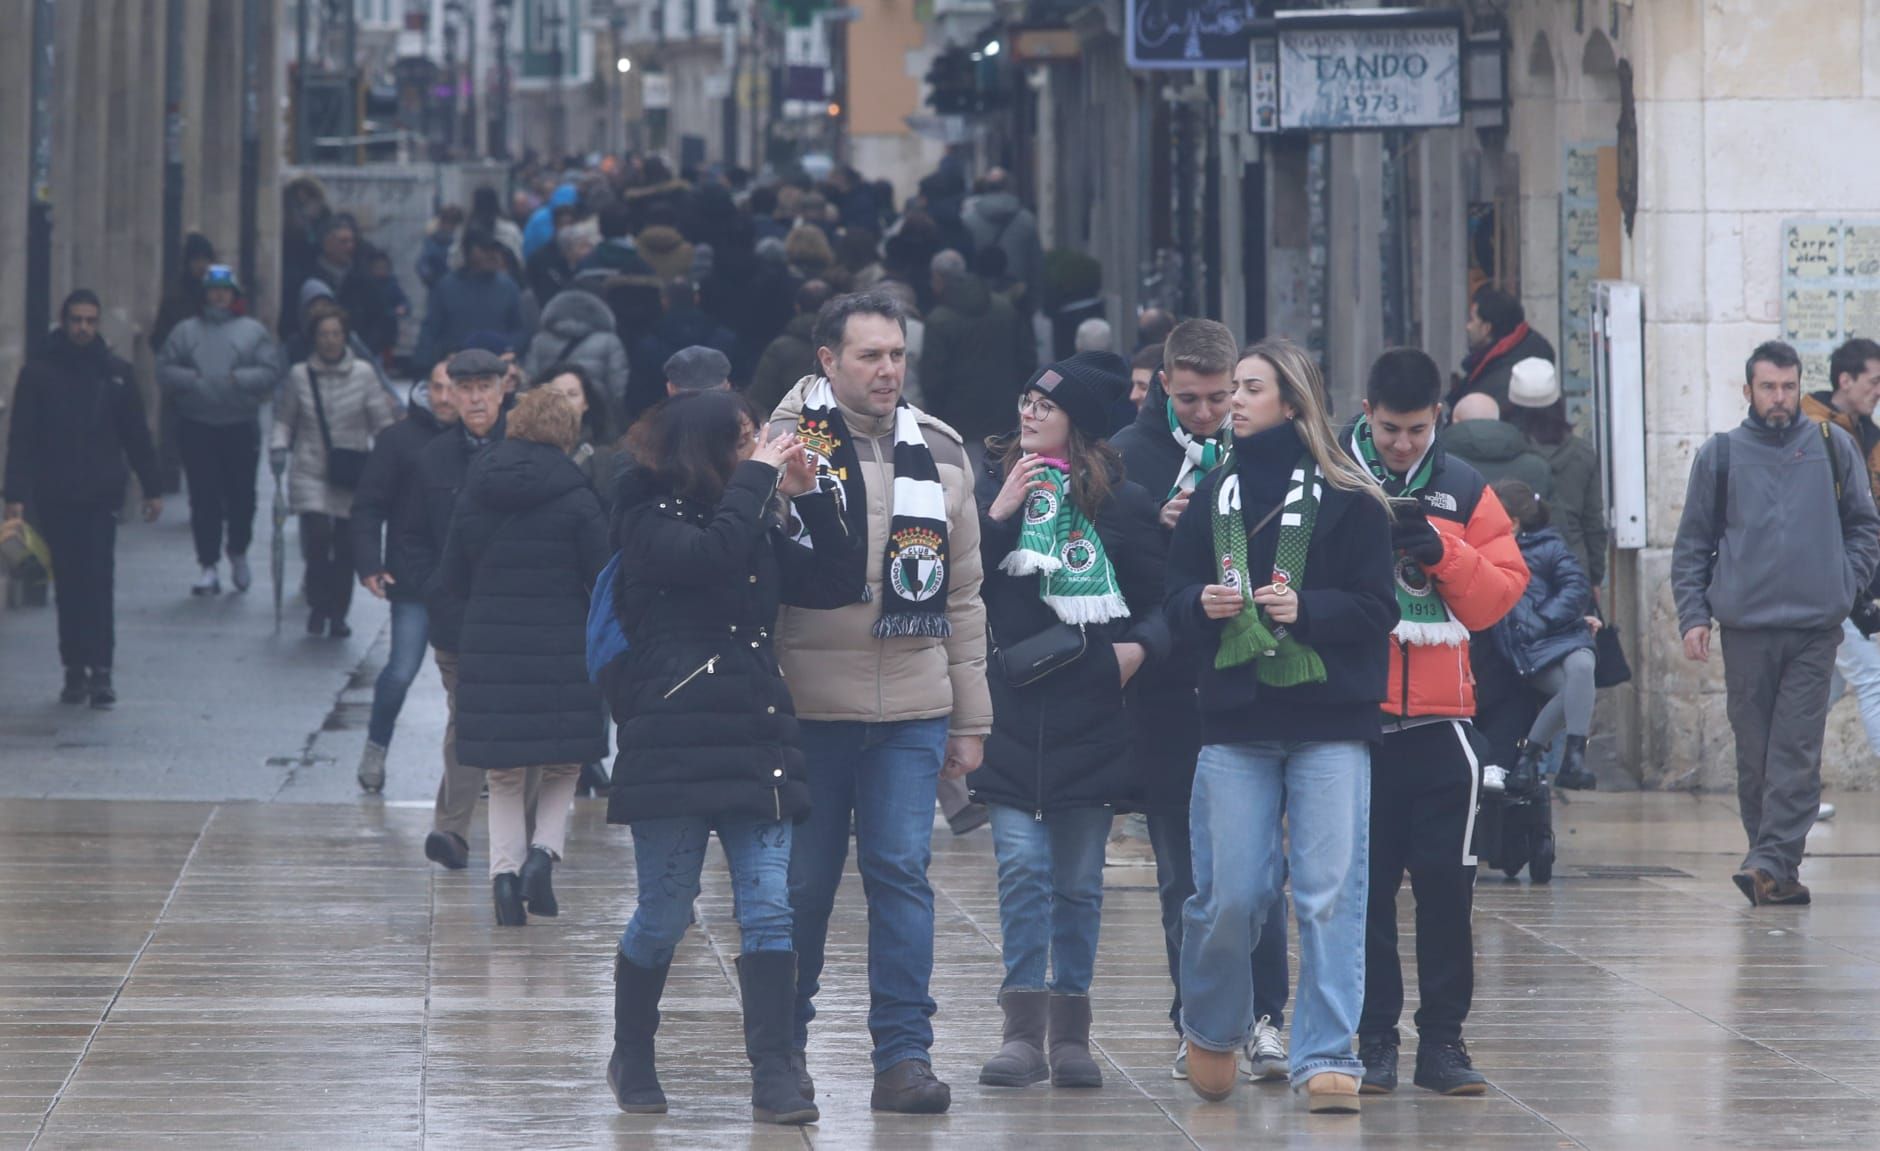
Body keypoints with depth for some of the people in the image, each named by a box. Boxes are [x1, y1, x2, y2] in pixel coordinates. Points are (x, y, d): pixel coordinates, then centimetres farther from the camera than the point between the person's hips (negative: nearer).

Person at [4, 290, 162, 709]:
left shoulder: (115, 373, 5)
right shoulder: (38, 372, 0)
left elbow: (136, 435, 10)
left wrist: (152, 488, 8)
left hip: (100, 497, 0)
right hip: (55, 498, 0)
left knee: (98, 583, -8)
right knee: (69, 584, 5)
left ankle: (100, 670, -9)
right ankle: (76, 670, 12)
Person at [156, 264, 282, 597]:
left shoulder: (252, 331, 7)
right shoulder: (186, 331, 10)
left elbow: (271, 371, -1)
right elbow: (164, 370, 4)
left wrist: (237, 380, -14)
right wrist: (192, 379, -13)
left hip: (241, 425, 0)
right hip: (196, 426, 0)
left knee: (242, 494, 3)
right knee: (204, 498, -2)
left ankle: (238, 554, 27)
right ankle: (208, 567, 3)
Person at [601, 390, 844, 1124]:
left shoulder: (755, 526, 16)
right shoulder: (649, 521, -3)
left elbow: (828, 579, 13)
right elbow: (711, 556, -23)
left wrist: (807, 497, 4)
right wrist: (755, 478, -13)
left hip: (755, 745, 5)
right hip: (674, 747, -5)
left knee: (769, 911, -4)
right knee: (664, 916, 2)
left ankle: (774, 1078, -5)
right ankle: (631, 1059, 22)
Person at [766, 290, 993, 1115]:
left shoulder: (940, 454, 11)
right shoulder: (786, 444, -2)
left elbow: (962, 597, 15)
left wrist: (969, 720, 14)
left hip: (913, 710, 3)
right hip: (809, 701, -3)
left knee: (903, 872, -3)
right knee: (803, 881, 5)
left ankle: (904, 1054, 1)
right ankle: (785, 1044, 19)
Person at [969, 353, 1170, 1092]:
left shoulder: (1121, 504, 4)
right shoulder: (992, 486, 6)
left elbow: (1167, 595, 9)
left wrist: (1141, 646, -9)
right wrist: (997, 515, -13)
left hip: (1093, 718, 0)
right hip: (1012, 711, 0)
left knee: (1079, 880, 6)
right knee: (1022, 866, -8)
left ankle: (1069, 1031, 12)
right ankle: (1024, 1029, -6)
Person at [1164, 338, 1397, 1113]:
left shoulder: (1347, 498, 0)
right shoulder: (1214, 494, 12)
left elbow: (1376, 609, -2)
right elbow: (1175, 599, 13)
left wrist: (1307, 608, -17)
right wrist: (1202, 605, -8)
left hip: (1329, 725, -3)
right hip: (1236, 723, 3)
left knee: (1329, 893, -5)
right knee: (1228, 894, 1)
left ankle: (1327, 1057, -1)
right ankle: (1212, 1031, 24)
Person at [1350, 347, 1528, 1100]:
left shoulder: (1465, 493, 9)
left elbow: (1499, 593, 1)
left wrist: (1439, 549, -13)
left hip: (1439, 721, 2)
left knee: (1446, 883, 1)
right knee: (1364, 888, 2)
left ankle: (1443, 1038, 7)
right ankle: (1373, 1039, 8)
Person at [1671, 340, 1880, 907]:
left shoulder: (1833, 447, 8)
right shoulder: (1720, 455, 7)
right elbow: (1692, 543, 10)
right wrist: (1693, 615, 0)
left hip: (1816, 629, -1)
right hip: (1746, 627, 1)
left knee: (1797, 753, -9)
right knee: (1755, 754, 3)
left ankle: (1771, 862, -14)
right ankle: (1778, 871, 11)